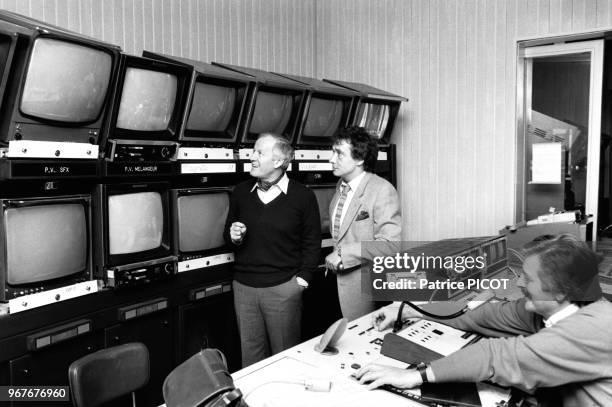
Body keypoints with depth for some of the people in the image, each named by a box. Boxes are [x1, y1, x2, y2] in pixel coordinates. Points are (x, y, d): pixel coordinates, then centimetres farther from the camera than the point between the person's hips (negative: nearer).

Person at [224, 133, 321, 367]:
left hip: (284, 288, -3)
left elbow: (312, 242, -1)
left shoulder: (302, 196, -5)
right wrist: (233, 236, -5)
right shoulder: (240, 193, 7)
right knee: (250, 354, 14)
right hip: (243, 286, 4)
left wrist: (302, 277, -7)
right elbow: (228, 233, 17)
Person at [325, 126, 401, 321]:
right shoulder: (341, 185, 7)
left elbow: (389, 243, -25)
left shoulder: (382, 190, -19)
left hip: (365, 281, -7)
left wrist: (342, 254, -23)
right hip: (340, 273, 7)